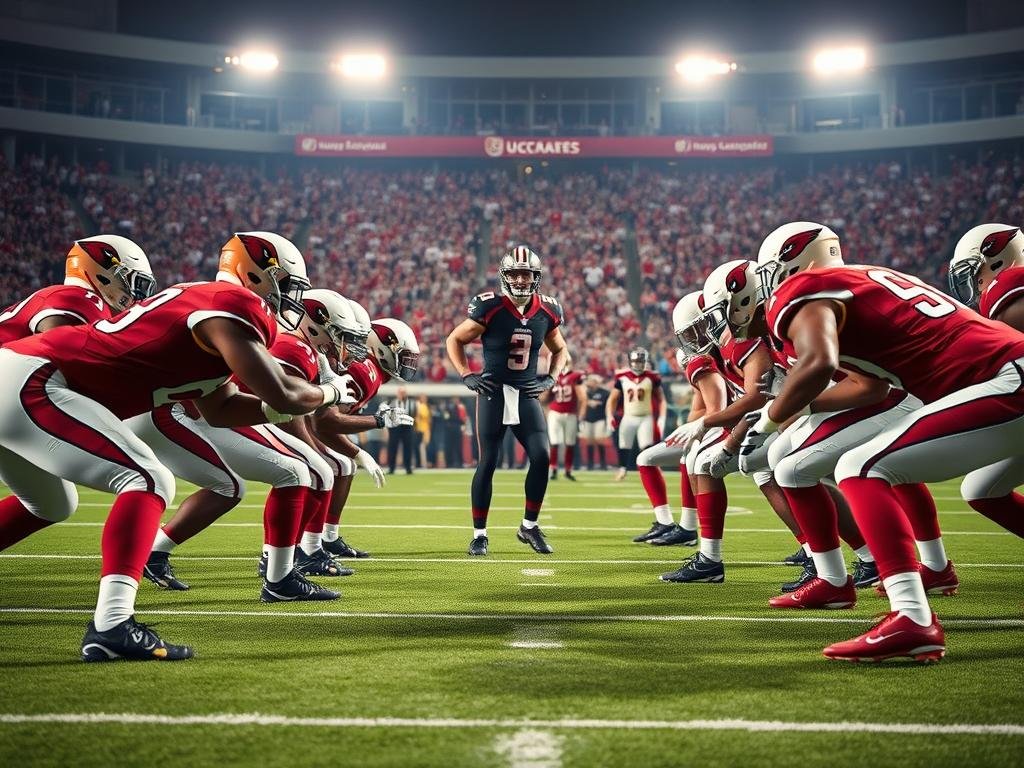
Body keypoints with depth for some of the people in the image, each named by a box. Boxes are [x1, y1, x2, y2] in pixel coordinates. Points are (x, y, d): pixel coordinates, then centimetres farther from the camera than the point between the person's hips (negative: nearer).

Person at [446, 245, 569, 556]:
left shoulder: (547, 311, 1)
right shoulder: (490, 308, -11)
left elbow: (560, 350, 20)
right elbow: (454, 340, 2)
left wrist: (550, 379, 4)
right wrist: (467, 376, -8)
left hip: (526, 394, 3)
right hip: (494, 393, -3)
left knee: (541, 457, -8)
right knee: (487, 463, -3)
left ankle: (529, 526, 11)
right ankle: (479, 534, 9)